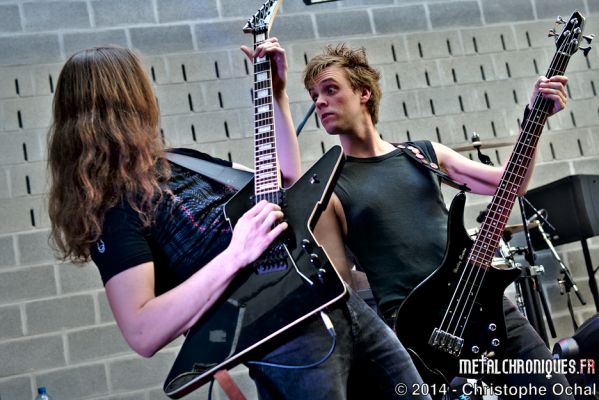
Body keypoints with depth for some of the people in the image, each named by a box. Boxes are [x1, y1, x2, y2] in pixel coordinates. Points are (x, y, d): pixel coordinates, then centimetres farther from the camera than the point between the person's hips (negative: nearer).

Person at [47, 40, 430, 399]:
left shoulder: (179, 163, 13)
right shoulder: (114, 208, -13)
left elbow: (286, 179, 22)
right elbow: (143, 333, -24)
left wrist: (278, 94, 15)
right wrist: (235, 256, -25)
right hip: (286, 336, -8)